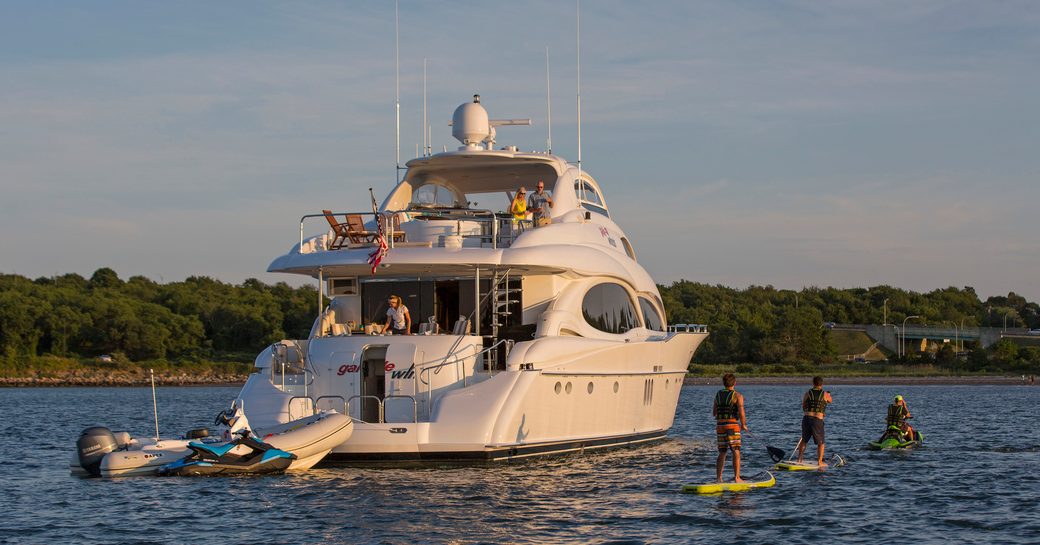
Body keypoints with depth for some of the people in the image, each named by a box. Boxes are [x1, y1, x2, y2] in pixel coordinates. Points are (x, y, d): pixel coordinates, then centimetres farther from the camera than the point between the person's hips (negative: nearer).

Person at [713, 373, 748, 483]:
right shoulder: (737, 396, -6)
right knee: (736, 452, -3)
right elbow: (741, 413, -13)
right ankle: (737, 478, -10)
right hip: (732, 425, -5)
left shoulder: (718, 395, 10)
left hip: (720, 425, 5)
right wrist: (743, 425, 3)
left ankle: (718, 478, 9)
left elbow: (714, 413, 16)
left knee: (722, 453, 12)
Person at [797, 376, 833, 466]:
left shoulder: (807, 393, 6)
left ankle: (799, 459, 24)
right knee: (821, 442, 12)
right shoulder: (825, 394, 3)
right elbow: (830, 401, 26)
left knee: (804, 440, 20)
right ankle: (820, 462, 9)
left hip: (806, 418, 2)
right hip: (818, 420, -2)